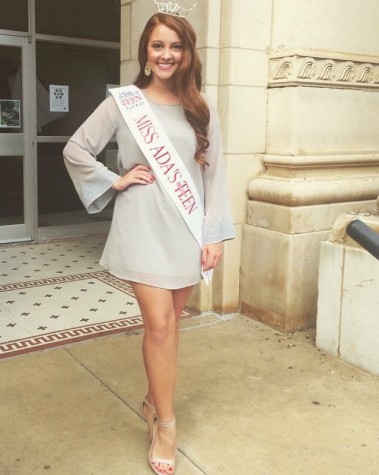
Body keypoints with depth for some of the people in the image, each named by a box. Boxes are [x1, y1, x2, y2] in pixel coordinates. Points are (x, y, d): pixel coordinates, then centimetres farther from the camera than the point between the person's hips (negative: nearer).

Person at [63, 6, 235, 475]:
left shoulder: (201, 109, 5)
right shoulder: (124, 102, -1)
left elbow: (214, 174, 4)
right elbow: (75, 150, 4)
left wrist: (215, 234, -1)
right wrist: (115, 180, -6)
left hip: (187, 228, 3)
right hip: (142, 227, -3)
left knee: (169, 322, 12)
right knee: (159, 324, -5)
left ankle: (153, 401, 33)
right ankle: (165, 424, 12)